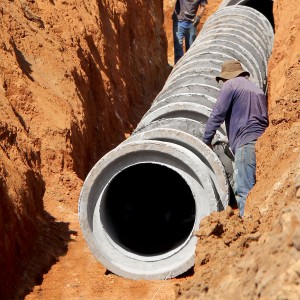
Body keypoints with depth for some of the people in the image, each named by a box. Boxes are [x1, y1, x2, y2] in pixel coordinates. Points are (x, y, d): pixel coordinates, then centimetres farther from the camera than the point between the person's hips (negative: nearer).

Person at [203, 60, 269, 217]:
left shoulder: (230, 85, 3)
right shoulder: (257, 90, 27)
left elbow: (217, 115, -1)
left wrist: (206, 140, 8)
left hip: (246, 144, -8)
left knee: (244, 192, -13)